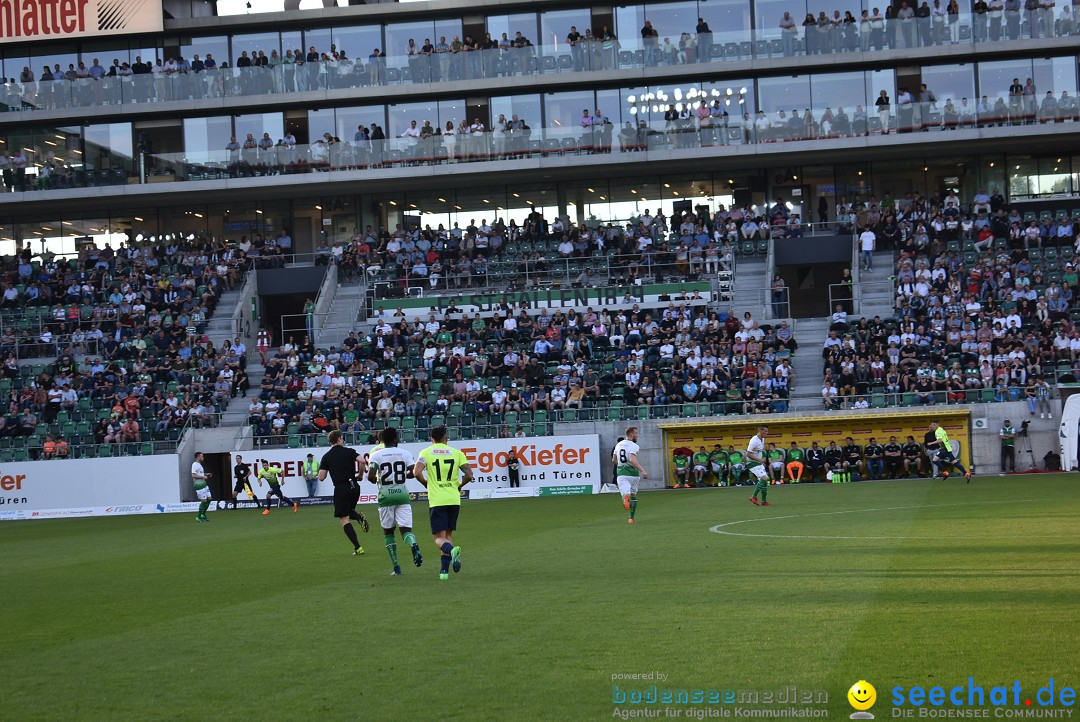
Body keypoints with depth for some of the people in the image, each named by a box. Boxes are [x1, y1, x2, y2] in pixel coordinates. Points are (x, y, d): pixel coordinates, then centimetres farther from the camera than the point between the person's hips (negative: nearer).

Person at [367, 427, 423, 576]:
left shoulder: (376, 455, -2)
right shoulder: (405, 453, 3)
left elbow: (371, 476, -13)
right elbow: (413, 472, -5)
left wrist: (375, 480, 10)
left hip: (385, 496, -1)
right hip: (402, 494, 1)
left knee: (388, 531, 13)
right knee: (405, 529, 1)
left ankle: (396, 567, 9)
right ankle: (414, 545, -35)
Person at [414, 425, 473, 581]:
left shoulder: (426, 453, 2)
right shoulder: (456, 453, 6)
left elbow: (417, 472, -12)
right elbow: (469, 475, -2)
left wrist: (426, 483, 7)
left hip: (436, 501, -2)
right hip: (454, 499, 2)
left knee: (440, 538, -1)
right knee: (448, 534, 16)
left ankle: (451, 550, -35)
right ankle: (444, 570, 11)